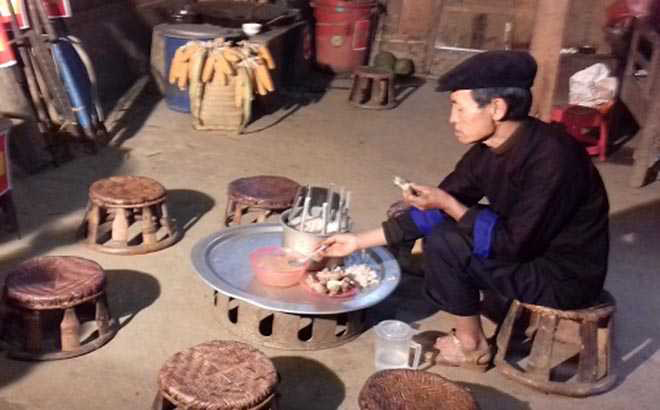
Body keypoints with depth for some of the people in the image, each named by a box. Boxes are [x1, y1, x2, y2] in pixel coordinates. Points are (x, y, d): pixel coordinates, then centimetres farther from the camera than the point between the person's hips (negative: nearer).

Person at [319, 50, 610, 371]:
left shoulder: (550, 157, -29)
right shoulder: (489, 150, -4)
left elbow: (513, 244, -26)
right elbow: (436, 212, 1)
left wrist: (449, 205, -21)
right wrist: (359, 241, 0)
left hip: (566, 275, -8)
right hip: (529, 248, 8)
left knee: (445, 244, -18)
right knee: (438, 227, 7)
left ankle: (471, 346, 3)